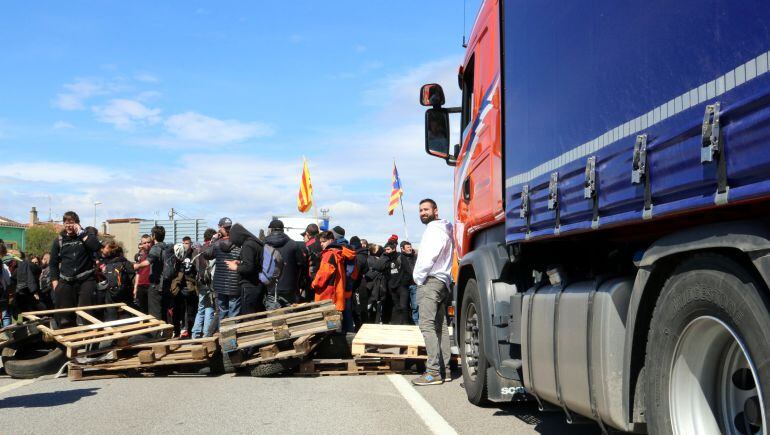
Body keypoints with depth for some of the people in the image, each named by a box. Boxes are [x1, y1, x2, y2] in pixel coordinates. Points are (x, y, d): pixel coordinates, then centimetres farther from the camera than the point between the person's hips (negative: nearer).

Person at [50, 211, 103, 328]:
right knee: (65, 317, 2)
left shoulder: (86, 235, 4)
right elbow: (53, 263, 12)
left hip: (86, 280, -2)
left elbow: (97, 246, -17)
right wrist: (55, 282, 2)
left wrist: (81, 233, -12)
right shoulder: (59, 240, 9)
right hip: (66, 282, 2)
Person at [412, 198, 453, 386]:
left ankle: (433, 372, -20)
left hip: (430, 281, -11)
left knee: (427, 325, -15)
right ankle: (444, 369, 11)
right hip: (443, 282, 11)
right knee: (440, 326, 9)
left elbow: (429, 257, -18)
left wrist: (418, 277, -8)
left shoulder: (434, 229, -8)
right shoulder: (444, 229, 23)